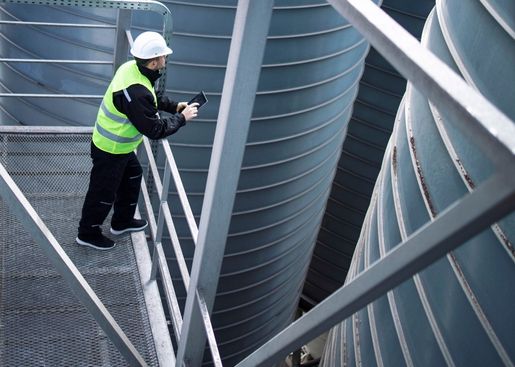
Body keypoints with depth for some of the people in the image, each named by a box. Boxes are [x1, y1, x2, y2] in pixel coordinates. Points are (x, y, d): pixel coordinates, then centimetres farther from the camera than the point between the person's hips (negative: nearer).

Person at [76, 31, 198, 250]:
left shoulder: (131, 68, -9)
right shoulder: (136, 92, -37)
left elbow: (153, 99, 12)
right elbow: (155, 130, -28)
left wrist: (174, 106, 3)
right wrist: (181, 118, -16)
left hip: (121, 146, 9)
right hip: (110, 151, -9)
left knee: (132, 177, 27)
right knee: (103, 193, 10)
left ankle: (122, 222, 45)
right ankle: (88, 233, 32)